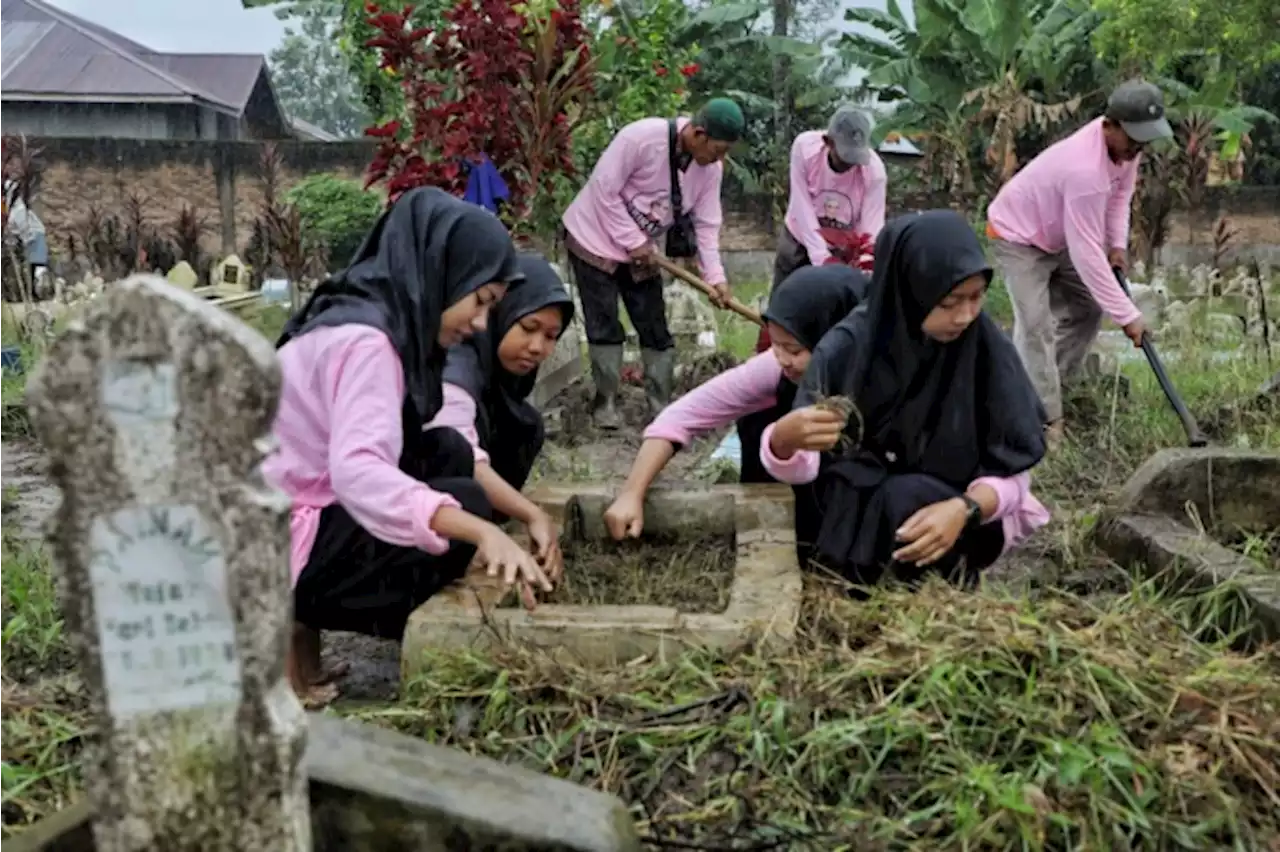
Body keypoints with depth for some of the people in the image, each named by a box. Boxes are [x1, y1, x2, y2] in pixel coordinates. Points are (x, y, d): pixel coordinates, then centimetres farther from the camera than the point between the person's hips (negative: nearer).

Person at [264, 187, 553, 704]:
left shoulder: (392, 321, 6)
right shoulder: (364, 339, -22)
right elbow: (356, 470, -38)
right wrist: (481, 531, -45)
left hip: (308, 509, 9)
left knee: (447, 452, 3)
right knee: (464, 504, -15)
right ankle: (295, 626, -5)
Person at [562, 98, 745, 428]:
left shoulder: (710, 168, -8)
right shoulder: (642, 136, -28)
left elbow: (707, 224, -4)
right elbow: (604, 189, -24)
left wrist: (715, 277, -14)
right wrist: (632, 241, -20)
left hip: (641, 249, 6)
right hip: (596, 238, -6)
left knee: (655, 328, 4)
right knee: (605, 326, -3)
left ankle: (662, 407, 12)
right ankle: (605, 401, 11)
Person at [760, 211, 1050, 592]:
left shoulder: (987, 347, -11)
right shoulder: (848, 348, -14)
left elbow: (1012, 469, -9)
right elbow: (797, 469, -15)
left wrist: (964, 509, -30)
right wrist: (786, 438, -40)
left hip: (949, 519, 0)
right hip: (851, 516, 1)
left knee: (906, 501, -30)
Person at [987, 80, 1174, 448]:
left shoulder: (1124, 144, -13)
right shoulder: (1085, 169, -39)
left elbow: (1120, 192, 11)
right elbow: (1086, 254, -37)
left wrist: (1117, 244, -3)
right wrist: (1127, 315, -32)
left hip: (1058, 234, 9)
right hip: (1017, 236, -9)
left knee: (1087, 308, 12)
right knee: (1037, 329, -19)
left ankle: (1042, 389, 21)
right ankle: (1044, 422, -16)